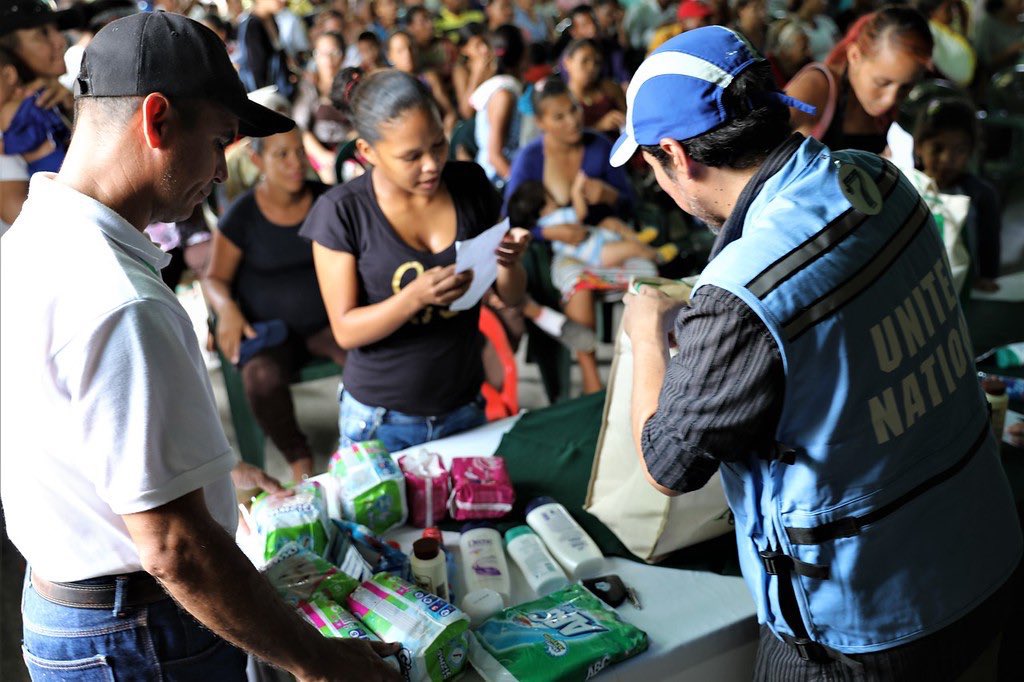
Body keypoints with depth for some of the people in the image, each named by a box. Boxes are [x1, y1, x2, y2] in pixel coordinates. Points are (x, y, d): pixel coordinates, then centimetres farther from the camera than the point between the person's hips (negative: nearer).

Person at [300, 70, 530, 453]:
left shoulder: (470, 185, -4)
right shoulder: (341, 211, -13)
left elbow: (512, 298, 3)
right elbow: (346, 330, -13)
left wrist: (509, 263, -19)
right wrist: (415, 297, -29)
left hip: (464, 409, 3)